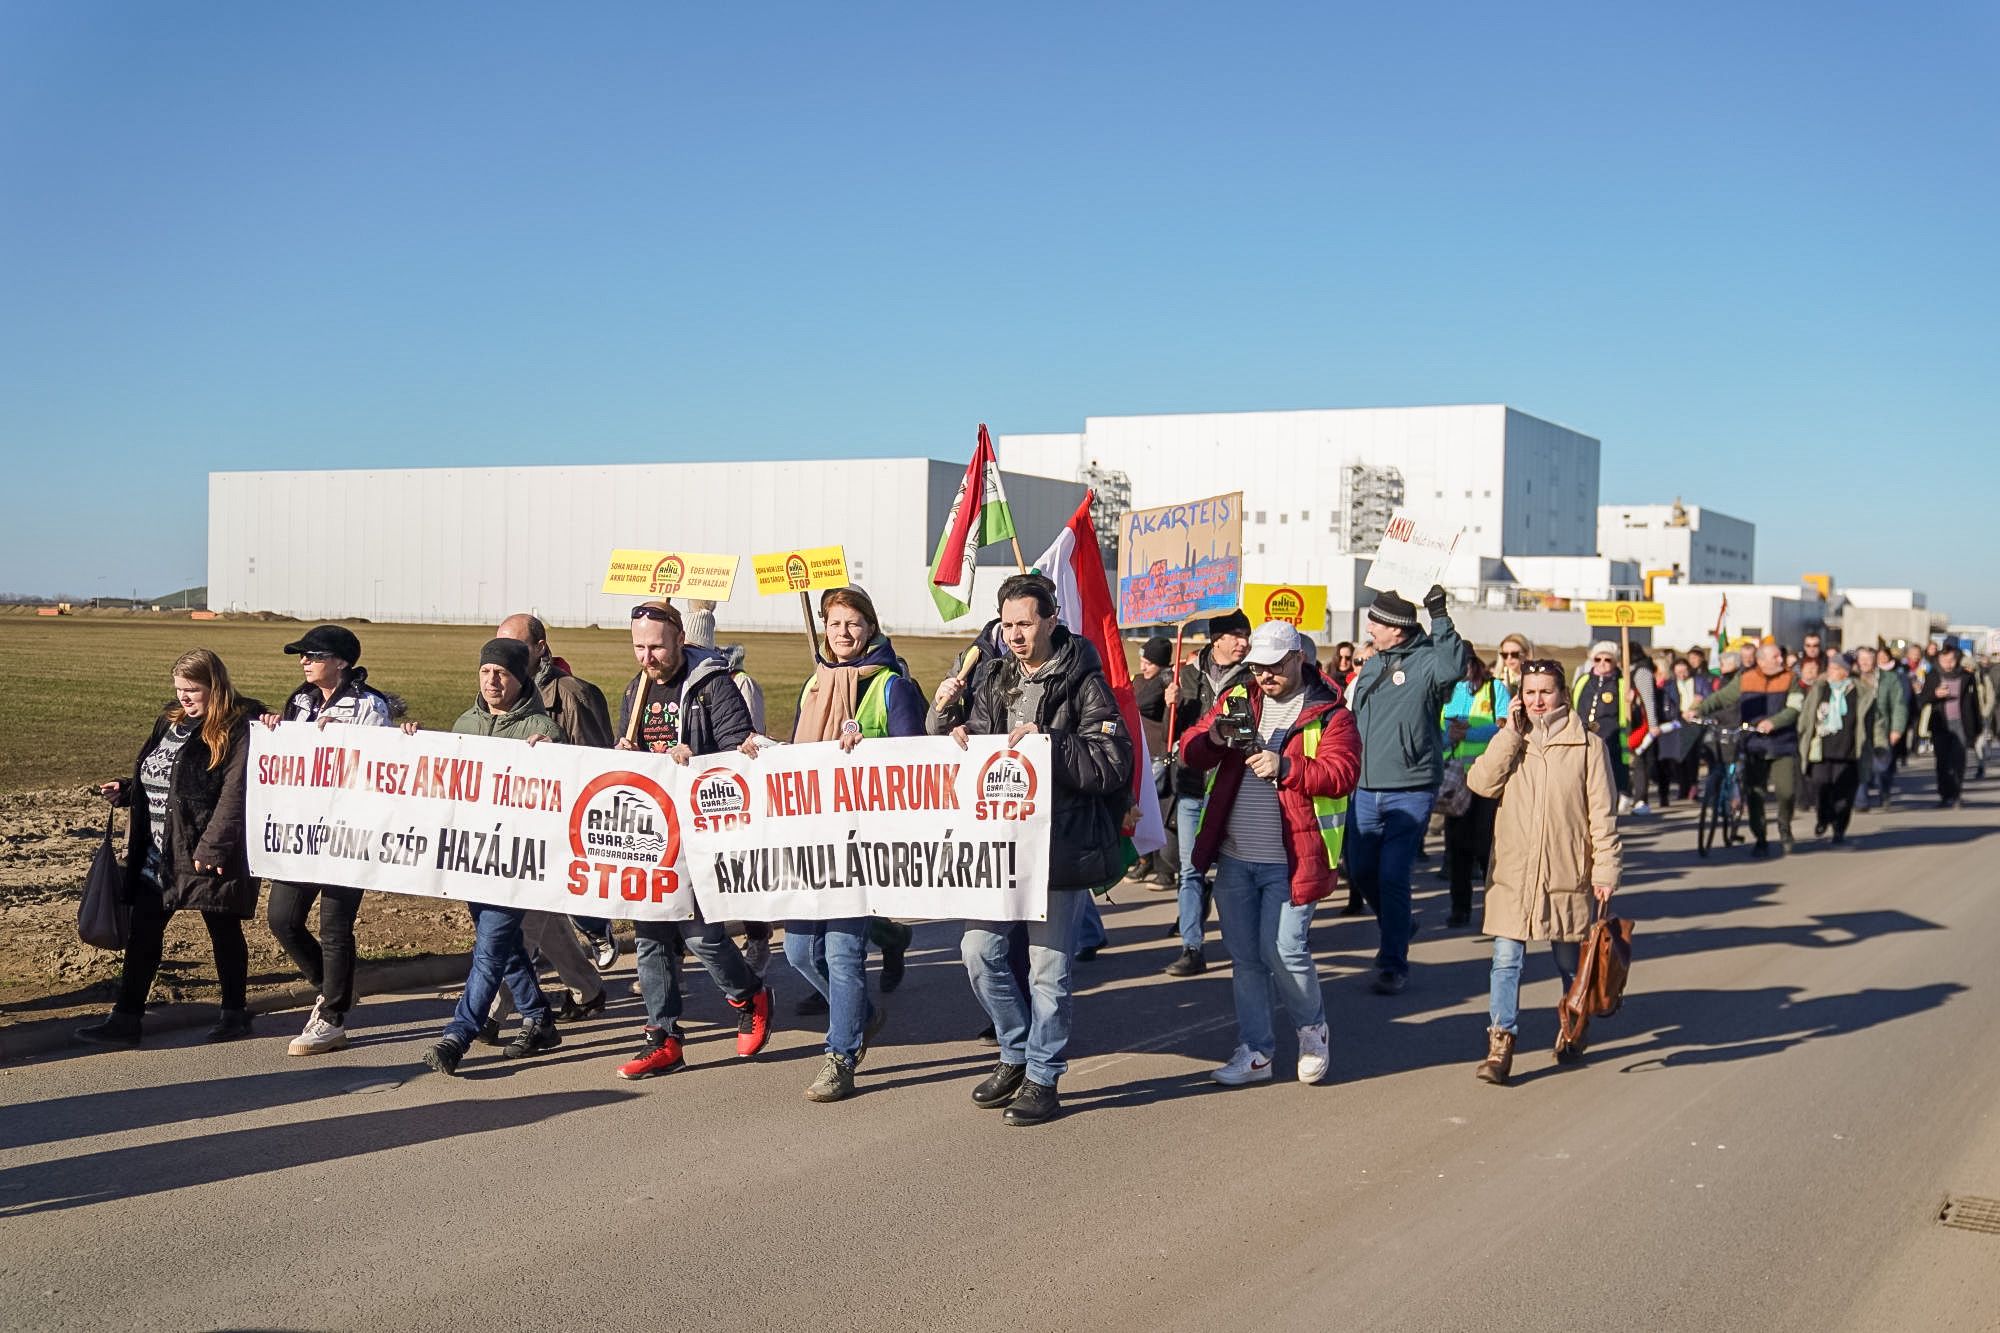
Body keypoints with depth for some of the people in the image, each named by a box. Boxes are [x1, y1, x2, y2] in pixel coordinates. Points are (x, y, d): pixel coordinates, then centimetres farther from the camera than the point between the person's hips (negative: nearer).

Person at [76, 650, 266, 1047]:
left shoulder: (238, 728, -15)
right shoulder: (171, 720, 12)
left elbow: (235, 792, -22)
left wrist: (213, 847, -25)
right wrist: (127, 791, 7)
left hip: (211, 854, -8)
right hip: (158, 851, 8)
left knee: (223, 930, 7)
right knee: (143, 932, 7)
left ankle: (235, 1012, 22)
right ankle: (126, 1018, 12)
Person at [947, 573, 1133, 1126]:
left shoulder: (1083, 683, -7)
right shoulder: (993, 680, 11)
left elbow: (1112, 766, -14)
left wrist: (1047, 743, -22)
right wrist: (961, 742, -3)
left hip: (1061, 844, -6)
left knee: (1048, 966, 2)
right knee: (979, 950, 4)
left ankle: (1043, 1077, 17)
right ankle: (1017, 1051, 25)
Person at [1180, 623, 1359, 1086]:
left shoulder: (1329, 713, -3)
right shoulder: (1236, 700, 10)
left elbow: (1342, 774, -15)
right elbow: (1190, 753, 7)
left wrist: (1285, 767, -27)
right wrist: (1214, 739, -16)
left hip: (1289, 861, -5)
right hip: (1234, 857, 5)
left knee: (1284, 951, -7)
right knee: (1244, 956, 9)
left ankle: (1312, 1027, 21)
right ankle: (1255, 1051, 20)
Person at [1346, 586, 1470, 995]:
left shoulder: (1427, 661, -8)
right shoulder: (1372, 666, 13)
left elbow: (1454, 665, -33)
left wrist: (1440, 616, -31)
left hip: (1410, 792, -7)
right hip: (1366, 790, 7)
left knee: (1393, 877, -7)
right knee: (1361, 871, 13)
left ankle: (1394, 964, 6)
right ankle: (1398, 927, 38)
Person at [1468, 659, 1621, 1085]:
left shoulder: (1587, 745, -2)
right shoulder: (1510, 741, 8)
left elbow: (1603, 813, -2)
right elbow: (1482, 782, -9)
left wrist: (1606, 870, -7)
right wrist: (1512, 731, -10)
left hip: (1568, 875, -1)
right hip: (1512, 874, 2)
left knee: (1571, 963, 13)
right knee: (1506, 958, -5)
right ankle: (1501, 1044, -1)